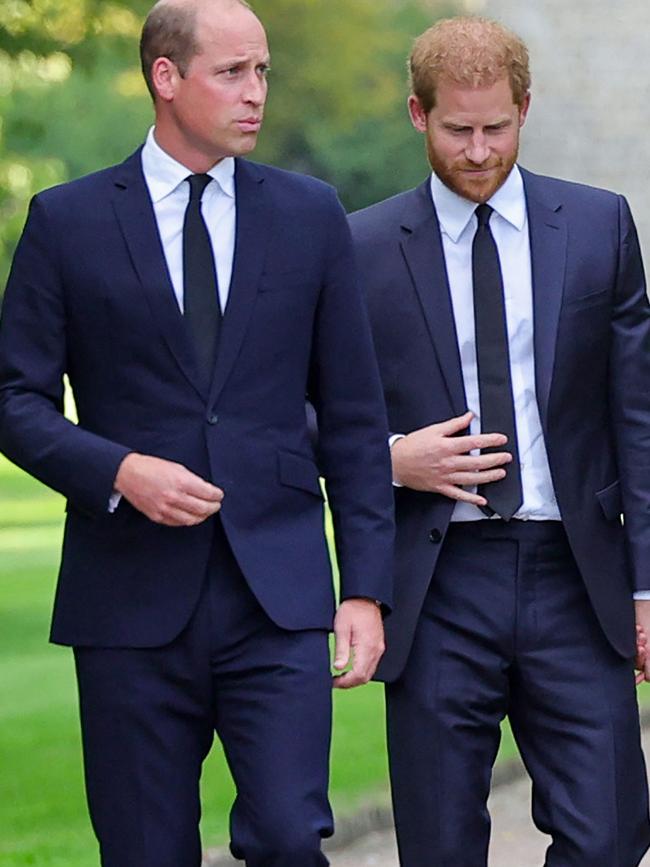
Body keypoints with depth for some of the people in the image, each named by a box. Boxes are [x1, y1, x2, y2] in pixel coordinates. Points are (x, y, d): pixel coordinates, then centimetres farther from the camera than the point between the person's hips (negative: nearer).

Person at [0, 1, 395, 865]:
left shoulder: (310, 216, 8)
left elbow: (355, 419, 9)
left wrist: (366, 588, 2)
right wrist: (118, 470, -15)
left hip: (278, 597, 1)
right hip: (133, 603, -1)